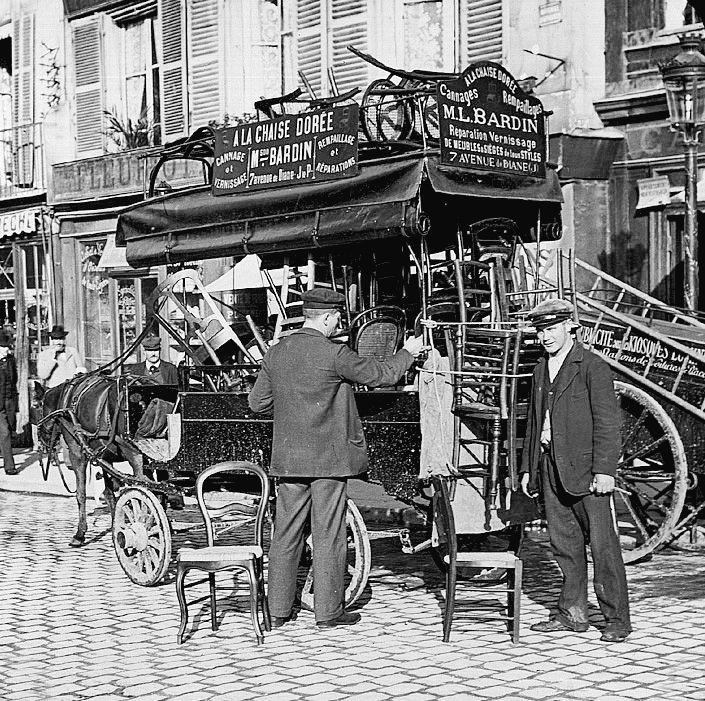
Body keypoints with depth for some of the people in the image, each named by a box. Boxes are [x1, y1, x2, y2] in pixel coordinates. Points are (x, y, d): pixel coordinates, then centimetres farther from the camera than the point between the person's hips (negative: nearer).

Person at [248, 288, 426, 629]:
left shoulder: (274, 354, 4)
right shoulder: (334, 354, -13)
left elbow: (257, 402, 10)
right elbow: (380, 374, -4)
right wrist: (408, 352, 13)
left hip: (288, 458, 5)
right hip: (329, 459, -5)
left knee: (286, 534, 10)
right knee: (328, 536, 3)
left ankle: (279, 610, 16)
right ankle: (328, 611, 9)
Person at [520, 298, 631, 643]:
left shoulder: (592, 366, -5)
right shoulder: (541, 369, 17)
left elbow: (607, 421, -10)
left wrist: (604, 470, -16)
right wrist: (527, 468, 18)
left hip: (585, 468, -7)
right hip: (550, 468, 7)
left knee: (602, 543, -4)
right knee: (564, 543, 9)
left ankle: (617, 619, 1)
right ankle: (572, 612, 17)